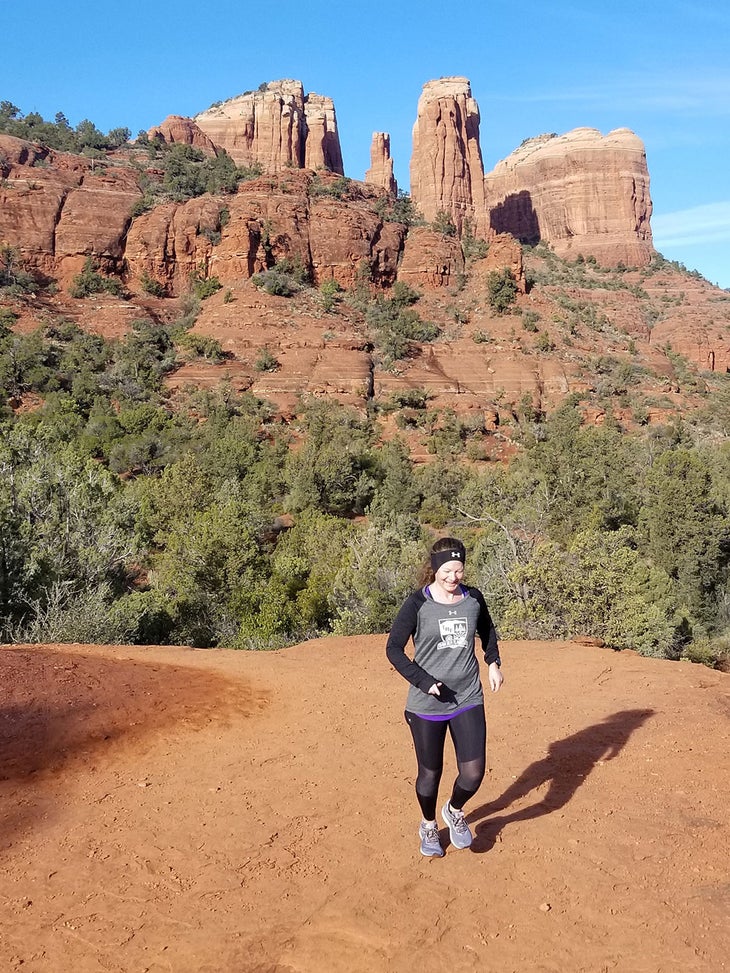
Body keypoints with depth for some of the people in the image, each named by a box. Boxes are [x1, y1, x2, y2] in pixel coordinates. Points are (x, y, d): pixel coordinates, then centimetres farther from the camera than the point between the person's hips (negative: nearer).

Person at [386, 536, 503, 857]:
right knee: (430, 772, 11)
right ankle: (428, 825, 40)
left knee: (473, 773, -4)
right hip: (427, 704, -2)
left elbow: (487, 629, 21)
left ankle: (454, 811, 30)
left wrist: (493, 663, 7)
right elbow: (394, 649, -9)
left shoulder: (473, 598, 0)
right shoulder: (418, 603, -12)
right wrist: (424, 682, -16)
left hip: (468, 699, 3)